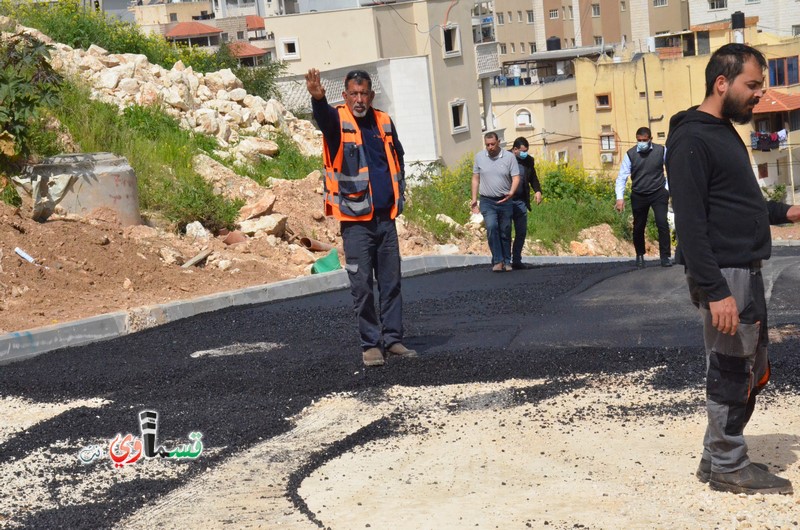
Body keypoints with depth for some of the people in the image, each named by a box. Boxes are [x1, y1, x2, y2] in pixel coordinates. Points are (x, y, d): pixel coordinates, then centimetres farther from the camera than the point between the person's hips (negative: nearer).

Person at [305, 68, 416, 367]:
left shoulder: (384, 122, 10)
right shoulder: (338, 121, -4)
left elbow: (397, 158, 24)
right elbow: (323, 117, -29)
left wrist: (400, 194, 14)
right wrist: (317, 98, -51)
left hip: (386, 217, 5)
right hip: (355, 219, -5)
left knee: (391, 282, 8)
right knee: (362, 286, -3)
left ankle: (393, 339, 15)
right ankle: (370, 344, 5)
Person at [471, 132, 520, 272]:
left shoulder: (509, 157, -2)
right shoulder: (479, 157, 3)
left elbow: (516, 177, -3)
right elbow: (475, 179, 10)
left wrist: (511, 192, -22)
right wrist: (474, 199, 4)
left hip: (505, 201, 0)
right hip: (487, 201, 0)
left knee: (505, 233, 6)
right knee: (491, 228, -19)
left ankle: (506, 262, 18)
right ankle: (497, 261, -18)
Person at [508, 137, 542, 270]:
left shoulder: (528, 160, 8)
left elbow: (533, 178, 20)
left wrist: (537, 190, 2)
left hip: (521, 202, 5)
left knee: (521, 232, 5)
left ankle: (517, 261, 14)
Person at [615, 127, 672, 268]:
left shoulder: (661, 151, -7)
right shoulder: (630, 154, -5)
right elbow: (622, 177, -5)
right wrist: (620, 198, -13)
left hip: (658, 194, -1)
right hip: (638, 196, 1)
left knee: (662, 223, -13)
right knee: (638, 227, 10)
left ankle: (665, 257, -5)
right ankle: (640, 255, 31)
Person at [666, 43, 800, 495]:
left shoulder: (726, 133, 15)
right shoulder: (691, 140, -15)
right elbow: (690, 221, -21)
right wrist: (715, 291, -25)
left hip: (746, 271, 10)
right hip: (723, 275, -10)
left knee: (751, 370, 16)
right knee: (732, 373, 0)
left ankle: (720, 456, 27)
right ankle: (727, 467, 13)